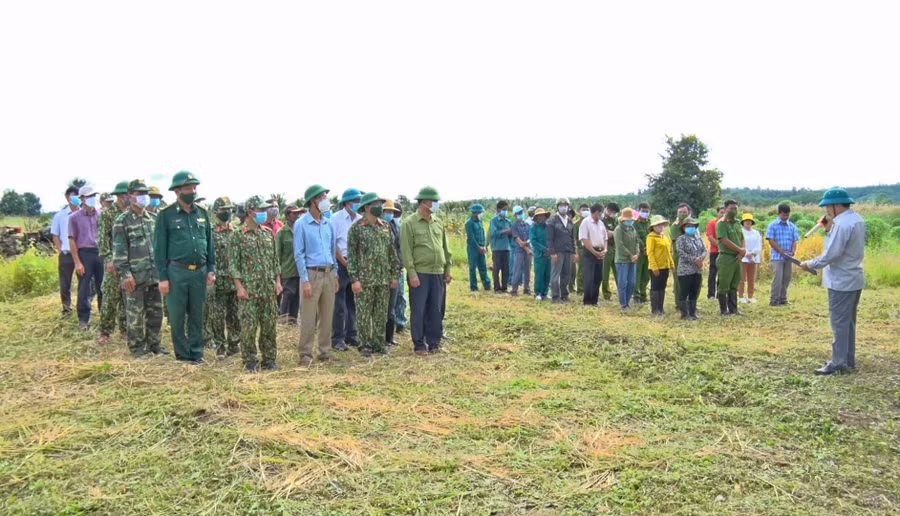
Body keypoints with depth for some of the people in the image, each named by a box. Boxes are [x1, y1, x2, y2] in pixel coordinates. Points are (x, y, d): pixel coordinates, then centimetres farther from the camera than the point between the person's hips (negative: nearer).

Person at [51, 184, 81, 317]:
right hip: (66, 254, 1)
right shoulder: (59, 215, 2)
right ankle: (66, 308, 21)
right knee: (65, 283, 7)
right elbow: (55, 236, 6)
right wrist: (60, 252, -1)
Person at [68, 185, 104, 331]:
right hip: (84, 254, -2)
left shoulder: (100, 215, 7)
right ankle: (83, 320, 12)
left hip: (100, 253, 3)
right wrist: (77, 262, -8)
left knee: (102, 287, 9)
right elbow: (72, 241, -2)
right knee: (84, 289, 4)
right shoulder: (74, 217, -1)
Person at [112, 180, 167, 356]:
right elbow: (119, 250, -9)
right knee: (135, 314, 2)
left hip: (155, 274, 6)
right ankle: (137, 347, 12)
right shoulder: (122, 221, -5)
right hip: (135, 276, -6)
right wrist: (125, 274, -15)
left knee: (156, 312, 11)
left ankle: (153, 343, 23)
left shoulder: (153, 219, 13)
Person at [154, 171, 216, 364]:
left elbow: (210, 244, 14)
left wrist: (211, 270, 7)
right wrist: (163, 277, -7)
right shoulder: (166, 215, -3)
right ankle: (183, 354, 15)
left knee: (197, 315, 10)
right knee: (177, 317, 4)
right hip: (177, 272, -3)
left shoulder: (202, 213, 9)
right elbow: (159, 248, -4)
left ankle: (197, 353, 20)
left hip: (200, 272, 4)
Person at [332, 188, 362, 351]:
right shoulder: (336, 218, -7)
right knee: (339, 303, -3)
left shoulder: (360, 220, 8)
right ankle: (337, 338, 3)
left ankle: (350, 335, 20)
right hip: (341, 263, -5)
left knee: (353, 301, 11)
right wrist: (345, 262, -13)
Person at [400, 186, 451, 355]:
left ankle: (434, 342, 19)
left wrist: (448, 270, 13)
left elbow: (445, 248, 17)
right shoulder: (409, 223, -5)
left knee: (436, 310, 9)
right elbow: (406, 251, -9)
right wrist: (412, 274, -14)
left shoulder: (438, 223, 12)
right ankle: (419, 345, 9)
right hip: (420, 274, -5)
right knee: (419, 311, 0)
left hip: (438, 273, 5)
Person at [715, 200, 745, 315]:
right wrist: (741, 250, -10)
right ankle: (724, 310, 5)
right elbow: (725, 241, -16)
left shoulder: (737, 223, 14)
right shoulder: (721, 223, -8)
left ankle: (733, 309, 18)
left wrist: (742, 253, -4)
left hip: (737, 258, 7)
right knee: (724, 285, -2)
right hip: (726, 257, -7)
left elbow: (742, 239, 14)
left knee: (734, 285, 12)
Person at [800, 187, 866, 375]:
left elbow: (831, 254, -25)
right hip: (854, 279, 10)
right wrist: (829, 229, 3)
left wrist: (810, 265, -12)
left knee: (839, 323, -4)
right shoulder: (856, 219, 10)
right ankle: (848, 360, 25)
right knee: (848, 322, 17)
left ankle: (839, 363, 1)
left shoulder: (842, 224, -22)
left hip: (841, 282, -10)